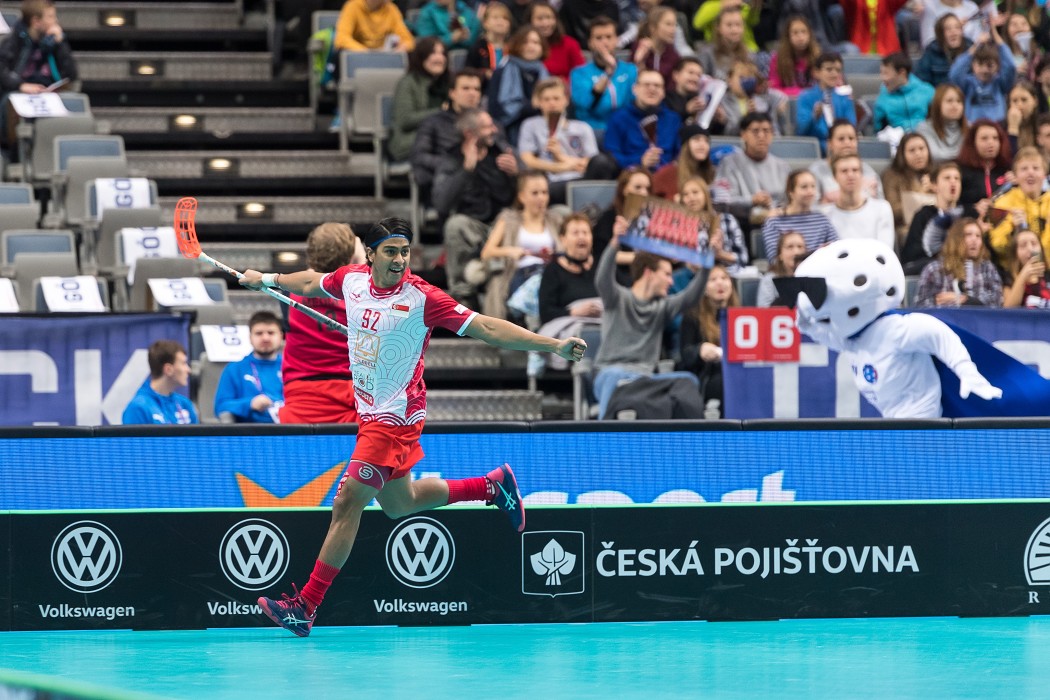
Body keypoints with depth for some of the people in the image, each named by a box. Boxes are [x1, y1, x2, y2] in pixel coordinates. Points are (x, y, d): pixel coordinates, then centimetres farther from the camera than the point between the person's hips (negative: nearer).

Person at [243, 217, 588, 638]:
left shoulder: (422, 298, -18)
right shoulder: (351, 279, -1)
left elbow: (486, 328, -18)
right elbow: (311, 283, 23)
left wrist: (554, 346, -24)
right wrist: (265, 280, 33)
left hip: (395, 417, -7)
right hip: (370, 412, 7)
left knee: (347, 504, -10)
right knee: (398, 505, 21)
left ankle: (306, 607, -6)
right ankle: (492, 486, 38)